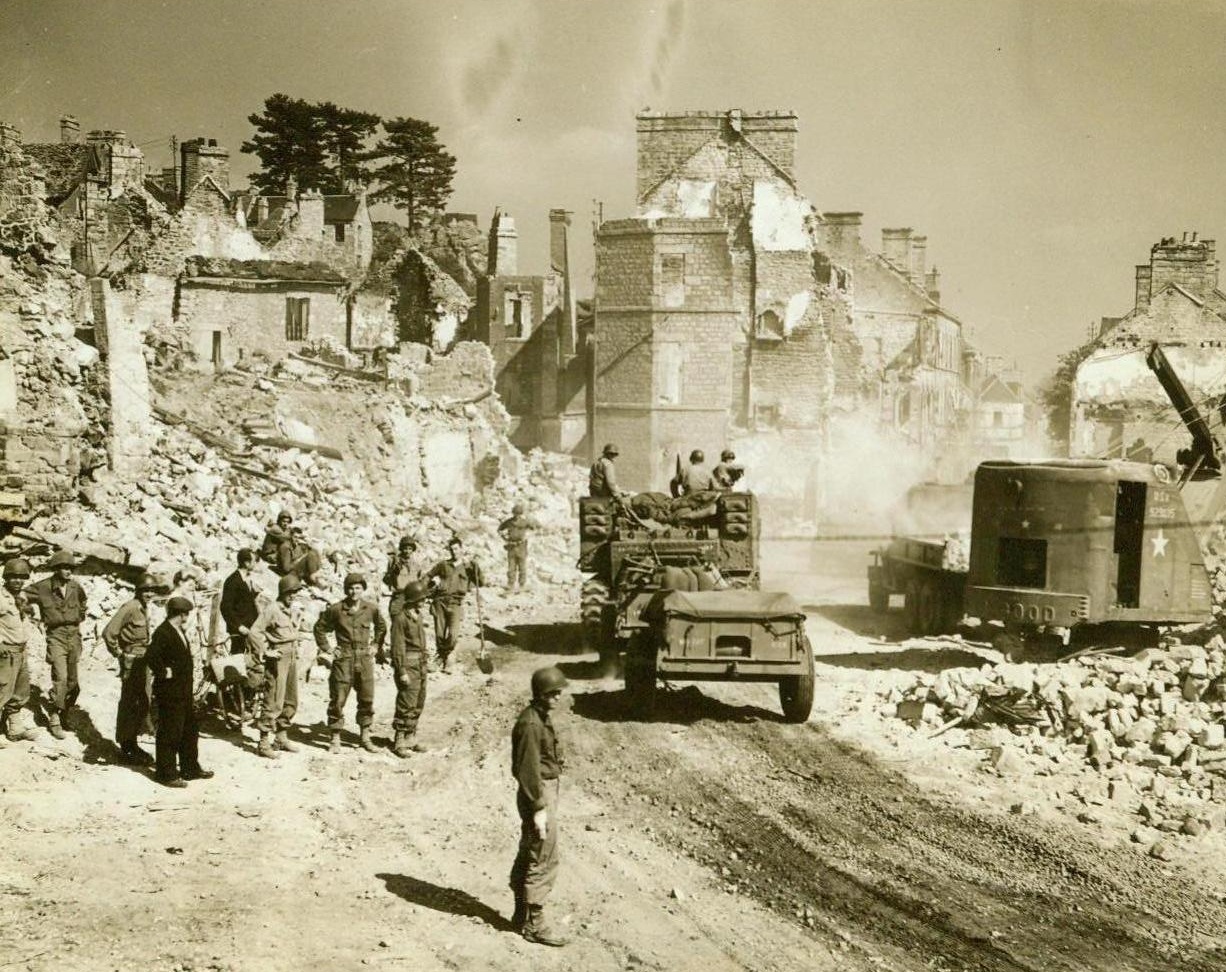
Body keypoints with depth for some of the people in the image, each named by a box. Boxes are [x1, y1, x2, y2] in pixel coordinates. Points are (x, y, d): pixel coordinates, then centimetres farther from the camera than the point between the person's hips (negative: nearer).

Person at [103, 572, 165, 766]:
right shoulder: (130, 608, -17)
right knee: (129, 705, -4)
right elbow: (109, 632, -22)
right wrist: (118, 653, -13)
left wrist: (146, 653, 15)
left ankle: (132, 744, 24)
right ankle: (126, 750, 3)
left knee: (142, 703, 14)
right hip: (131, 661, -9)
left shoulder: (144, 608, 10)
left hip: (143, 660, 9)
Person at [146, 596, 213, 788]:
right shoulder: (162, 633, -19)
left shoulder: (180, 631, 12)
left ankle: (191, 769, 28)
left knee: (190, 731, 17)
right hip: (170, 693, -10)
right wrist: (164, 673, -21)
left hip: (184, 691, 10)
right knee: (169, 734, -1)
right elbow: (151, 657, -31)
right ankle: (166, 774, 8)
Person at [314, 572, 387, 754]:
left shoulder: (371, 608, 0)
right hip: (343, 659, -2)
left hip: (365, 659, 2)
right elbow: (320, 628, 7)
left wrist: (376, 646, 12)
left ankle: (366, 737, 19)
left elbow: (381, 627, 19)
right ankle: (335, 739, 8)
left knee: (367, 699, 6)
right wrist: (326, 650, 3)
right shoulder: (335, 609, -6)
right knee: (338, 700, -1)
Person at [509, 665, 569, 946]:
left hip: (545, 791, 11)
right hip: (538, 795, -11)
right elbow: (528, 769, -22)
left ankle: (521, 914, 28)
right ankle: (534, 923, -2)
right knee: (543, 859, -7)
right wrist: (539, 808, -22)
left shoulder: (540, 718, 11)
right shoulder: (530, 723, -20)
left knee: (528, 856, 17)